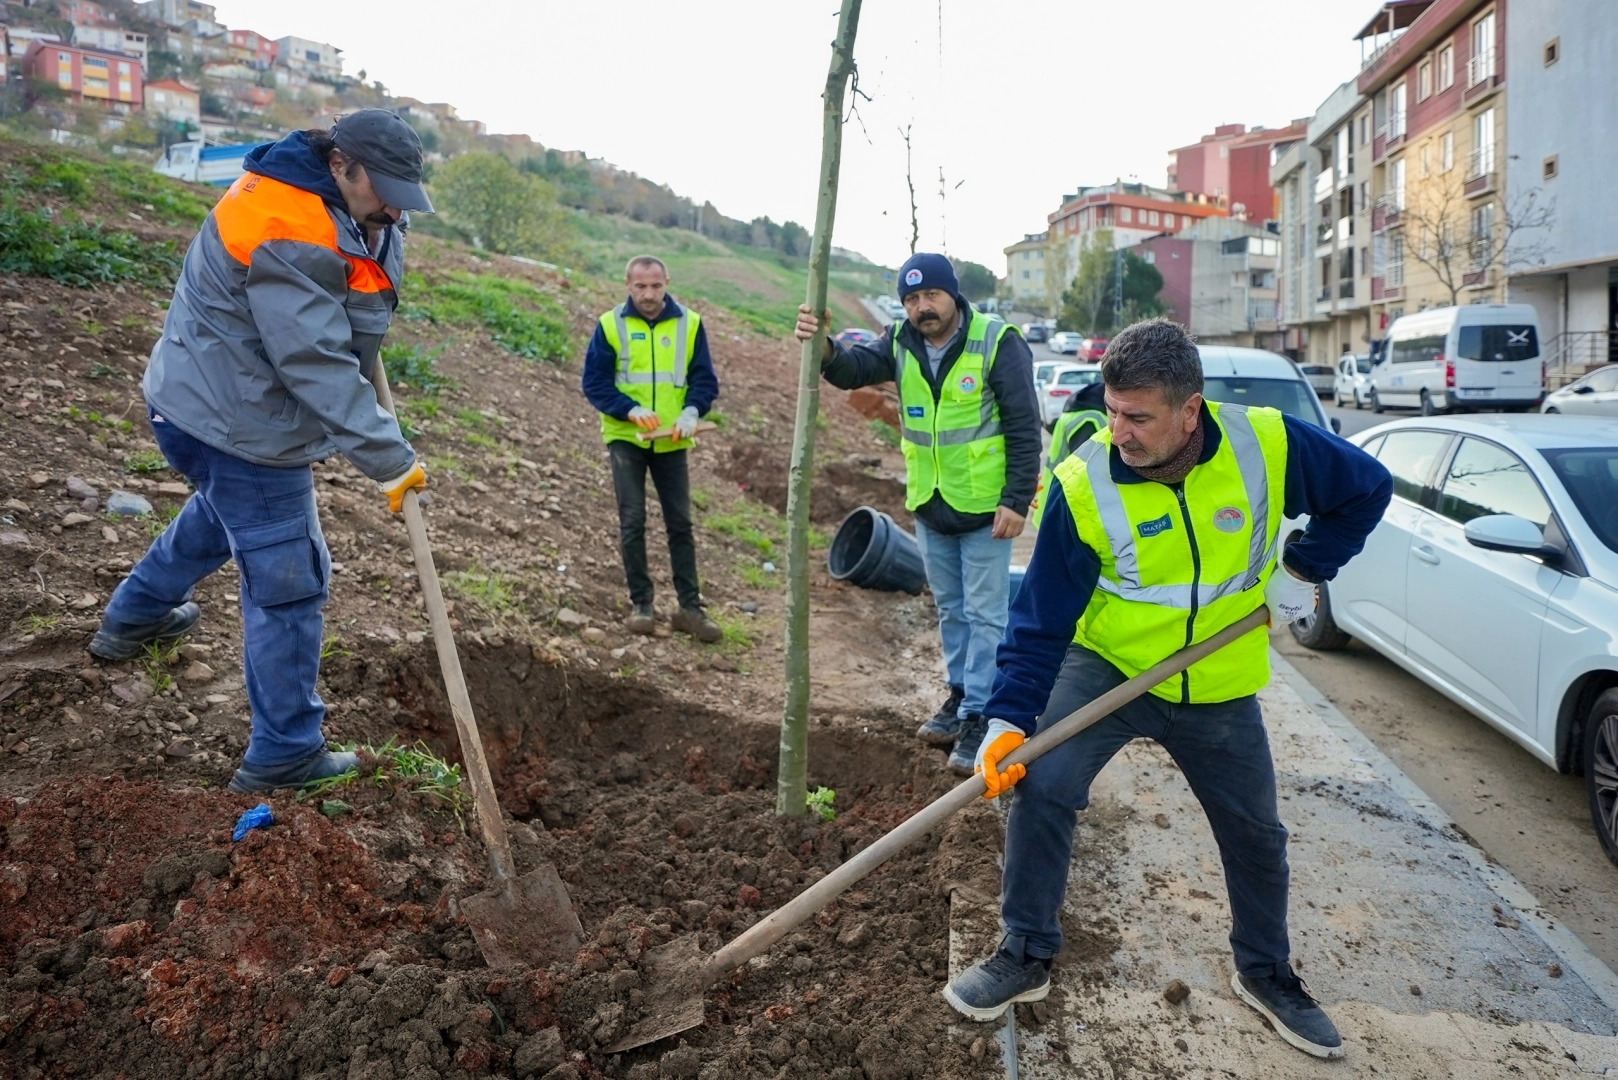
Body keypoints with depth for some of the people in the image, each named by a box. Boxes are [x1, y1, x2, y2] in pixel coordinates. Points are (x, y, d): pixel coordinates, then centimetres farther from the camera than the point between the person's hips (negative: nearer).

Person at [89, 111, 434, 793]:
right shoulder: (289, 241, -29)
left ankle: (132, 619, 58)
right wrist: (390, 461, -30)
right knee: (287, 584, -2)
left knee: (223, 510, 36)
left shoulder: (343, 208, 2)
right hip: (242, 429, -11)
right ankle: (284, 754, 9)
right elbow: (319, 368, -32)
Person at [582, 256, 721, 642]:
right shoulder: (610, 324, -3)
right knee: (632, 522, 1)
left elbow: (705, 378, 2)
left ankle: (690, 606, 12)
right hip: (626, 438, -1)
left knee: (680, 523, 5)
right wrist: (630, 409, -20)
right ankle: (642, 603, 12)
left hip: (671, 441, 1)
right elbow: (594, 381, -5)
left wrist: (691, 411, -17)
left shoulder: (689, 323, 1)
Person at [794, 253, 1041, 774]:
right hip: (930, 507, 6)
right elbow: (856, 368, -14)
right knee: (950, 609, 18)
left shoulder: (998, 341, -14)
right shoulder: (901, 343, 2)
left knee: (984, 615, 1)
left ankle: (979, 716, 7)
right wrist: (826, 348, -36)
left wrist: (1016, 500, -18)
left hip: (985, 507, -6)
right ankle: (961, 694, 33)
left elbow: (1024, 428, -14)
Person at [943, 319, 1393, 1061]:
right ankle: (1026, 957, 4)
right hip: (1107, 666, -2)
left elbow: (1366, 489, 0)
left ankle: (1266, 973, 43)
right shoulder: (1084, 484, -22)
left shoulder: (1269, 444, -19)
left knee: (1256, 835, 15)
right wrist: (1009, 716, -26)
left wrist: (1303, 568, -7)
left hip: (1219, 688, 2)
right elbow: (1041, 617, -18)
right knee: (1040, 789, -19)